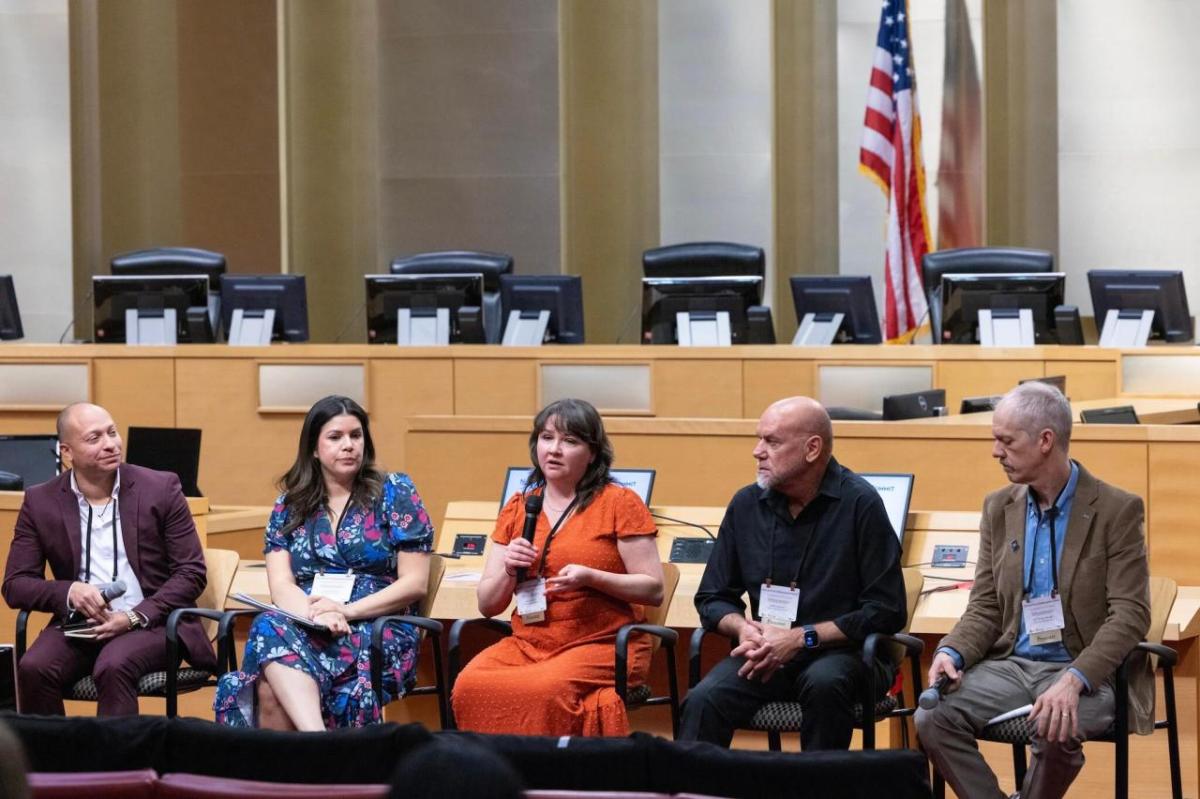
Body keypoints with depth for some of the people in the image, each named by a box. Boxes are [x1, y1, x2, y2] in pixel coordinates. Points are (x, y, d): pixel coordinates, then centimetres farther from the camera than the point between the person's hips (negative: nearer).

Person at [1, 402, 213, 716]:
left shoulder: (161, 488, 1)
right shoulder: (41, 502, 5)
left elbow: (191, 572, 0)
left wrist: (135, 617, -15)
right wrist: (69, 591, -15)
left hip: (151, 622, -2)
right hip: (79, 625, 2)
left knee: (113, 667, -34)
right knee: (33, 669, -28)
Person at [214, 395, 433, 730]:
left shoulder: (394, 493, 8)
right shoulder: (290, 505, 17)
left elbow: (414, 583, 2)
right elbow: (281, 585, 5)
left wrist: (346, 610, -11)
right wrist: (316, 613, -18)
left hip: (378, 632, -3)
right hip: (303, 629, 3)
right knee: (269, 626, -37)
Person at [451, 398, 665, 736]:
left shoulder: (619, 503, 3)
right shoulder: (518, 508, 16)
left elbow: (654, 590, -1)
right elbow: (488, 605, 17)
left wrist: (590, 577, -15)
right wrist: (508, 571, -4)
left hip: (602, 644, -4)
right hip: (527, 643, 4)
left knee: (545, 690, -36)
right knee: (470, 686, -28)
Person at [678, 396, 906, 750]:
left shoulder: (859, 504, -7)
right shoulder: (746, 505, 7)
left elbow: (886, 612, -9)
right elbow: (712, 599, 17)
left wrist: (801, 638, -15)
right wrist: (744, 628, -7)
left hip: (843, 652, -3)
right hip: (768, 653, 3)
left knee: (824, 684, -37)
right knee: (703, 700, -26)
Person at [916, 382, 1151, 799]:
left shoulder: (1117, 510, -8)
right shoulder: (999, 508, 9)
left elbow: (1129, 613, -13)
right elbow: (985, 606, 11)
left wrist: (1073, 680, -28)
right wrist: (952, 652, -11)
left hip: (1087, 672, -5)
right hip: (1012, 665, 5)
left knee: (1056, 730, -36)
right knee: (933, 717, -22)